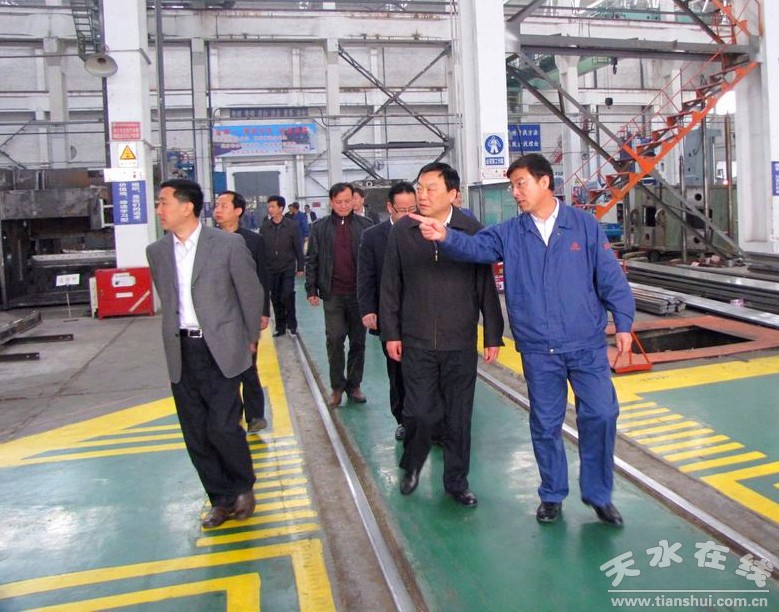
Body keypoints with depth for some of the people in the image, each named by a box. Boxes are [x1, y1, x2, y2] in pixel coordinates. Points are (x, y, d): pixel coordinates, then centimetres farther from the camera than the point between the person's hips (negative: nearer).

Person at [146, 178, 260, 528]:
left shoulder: (228, 244, -8)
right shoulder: (157, 251, 6)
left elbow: (251, 293, 0)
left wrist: (251, 339, 7)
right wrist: (179, 336, 15)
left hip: (221, 350, -5)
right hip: (181, 353, 5)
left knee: (222, 426, -9)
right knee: (196, 434, 8)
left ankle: (244, 487, 19)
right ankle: (222, 499, 25)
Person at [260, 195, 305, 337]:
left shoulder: (292, 226, -6)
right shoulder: (265, 227, -1)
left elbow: (298, 248, -2)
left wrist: (300, 267, -2)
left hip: (288, 268, -2)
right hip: (271, 270, 3)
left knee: (287, 296, -9)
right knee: (276, 299, 8)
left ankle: (292, 323, 11)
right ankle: (280, 326, 19)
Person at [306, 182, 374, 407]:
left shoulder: (365, 226, 2)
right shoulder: (320, 227, 5)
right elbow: (311, 260, 6)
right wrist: (311, 289, 0)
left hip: (359, 292, 1)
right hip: (333, 294, -1)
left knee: (358, 341, 8)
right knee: (335, 339, -5)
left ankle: (354, 385, 21)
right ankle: (337, 386, 10)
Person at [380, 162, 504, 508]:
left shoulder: (472, 231, -5)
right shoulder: (402, 231, -1)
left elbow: (486, 286, -1)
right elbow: (391, 286, 5)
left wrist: (493, 336, 1)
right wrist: (391, 333, 3)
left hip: (461, 342, 0)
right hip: (417, 342, 0)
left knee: (459, 417, 9)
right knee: (419, 412, 2)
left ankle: (456, 481, 28)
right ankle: (412, 467, 32)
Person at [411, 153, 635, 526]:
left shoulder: (584, 225, 0)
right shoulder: (509, 234, 3)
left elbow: (610, 276, -1)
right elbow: (474, 247, -14)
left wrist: (623, 322, -5)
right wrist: (445, 237, -34)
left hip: (587, 345, -1)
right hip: (538, 351, 1)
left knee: (601, 414, -1)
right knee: (545, 424, 10)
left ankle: (598, 494, 20)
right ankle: (552, 495, 29)